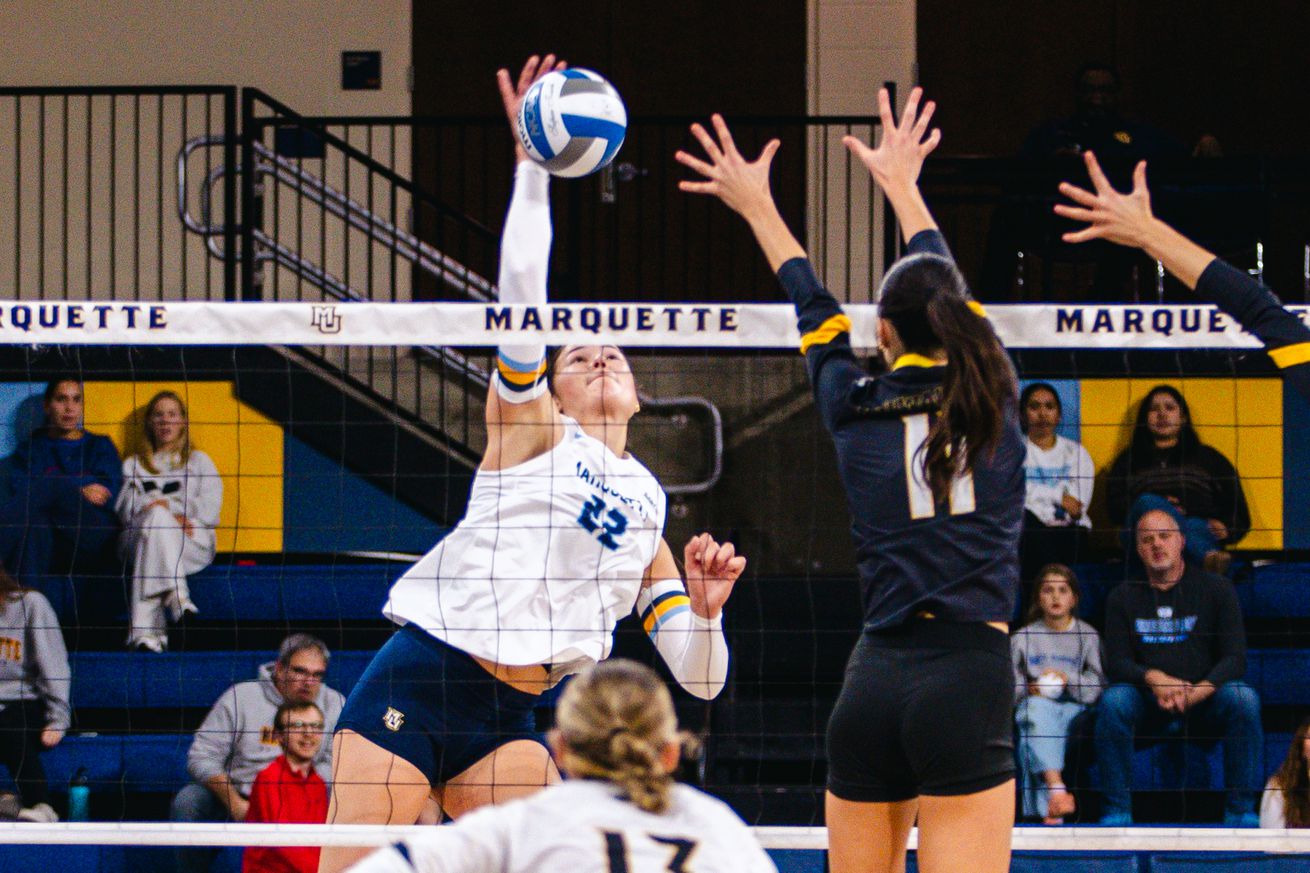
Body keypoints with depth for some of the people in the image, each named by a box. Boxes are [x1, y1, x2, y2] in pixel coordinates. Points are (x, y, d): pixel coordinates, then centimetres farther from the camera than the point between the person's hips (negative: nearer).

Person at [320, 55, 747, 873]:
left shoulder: (650, 512, 20)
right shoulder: (532, 429, 8)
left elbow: (700, 678, 16)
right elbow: (521, 286, -8)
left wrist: (704, 609, -5)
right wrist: (533, 161, -15)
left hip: (506, 720, 5)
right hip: (418, 678, -5)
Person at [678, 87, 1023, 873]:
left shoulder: (856, 408, 7)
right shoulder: (992, 393, 6)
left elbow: (816, 309, 26)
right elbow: (949, 288, 24)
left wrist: (758, 206, 43)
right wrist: (902, 184, 41)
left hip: (874, 683, 2)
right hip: (968, 679, -2)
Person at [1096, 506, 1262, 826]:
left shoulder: (1216, 590, 5)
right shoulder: (1124, 598, 9)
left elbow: (1235, 658, -3)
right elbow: (1116, 662, 1)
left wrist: (1198, 692, -22)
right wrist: (1153, 678, -21)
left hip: (1203, 703, 0)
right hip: (1148, 704, 1)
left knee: (1243, 698, -31)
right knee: (1113, 700, -31)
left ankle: (1241, 811, -24)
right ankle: (1116, 813, -25)